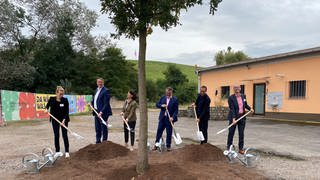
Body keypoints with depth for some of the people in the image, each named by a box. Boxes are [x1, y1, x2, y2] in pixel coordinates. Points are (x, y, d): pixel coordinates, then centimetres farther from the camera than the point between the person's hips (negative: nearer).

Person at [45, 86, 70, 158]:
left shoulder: (65, 100, -9)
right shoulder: (52, 99, -4)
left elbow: (67, 111, -9)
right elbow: (47, 105, 15)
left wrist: (64, 119, -20)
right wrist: (46, 109, -7)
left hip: (63, 119, -2)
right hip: (55, 120, 2)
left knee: (65, 135, -2)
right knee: (56, 135, 7)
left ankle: (67, 151, 2)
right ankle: (57, 151, 19)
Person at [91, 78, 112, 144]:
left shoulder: (106, 91, -13)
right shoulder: (97, 90, 14)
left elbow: (106, 103, -19)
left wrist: (101, 112, -26)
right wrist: (91, 103, 8)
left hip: (103, 113, -9)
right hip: (96, 112, 9)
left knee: (104, 128, 1)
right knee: (97, 128, 16)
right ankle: (98, 142, 28)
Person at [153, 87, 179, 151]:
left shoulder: (175, 99, -6)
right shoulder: (162, 98, 6)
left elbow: (176, 110, -8)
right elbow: (157, 104, 7)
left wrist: (173, 117, -20)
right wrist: (161, 105, -14)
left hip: (169, 118, -3)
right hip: (162, 117, 3)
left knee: (169, 133, 5)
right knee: (159, 131, 7)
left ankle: (168, 146, 17)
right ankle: (156, 144, 19)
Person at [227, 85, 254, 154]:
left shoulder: (243, 96, 4)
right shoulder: (231, 98, -12)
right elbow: (232, 109, -18)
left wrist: (250, 108, 0)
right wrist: (233, 119, -25)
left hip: (242, 117, 4)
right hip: (234, 117, -4)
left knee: (241, 133, 7)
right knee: (231, 133, 6)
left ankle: (241, 148, 16)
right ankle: (229, 148, 18)